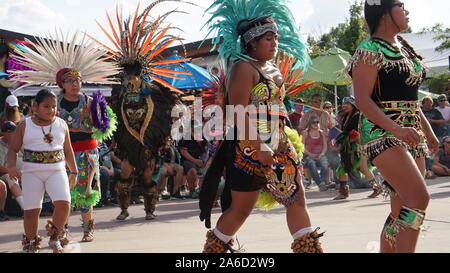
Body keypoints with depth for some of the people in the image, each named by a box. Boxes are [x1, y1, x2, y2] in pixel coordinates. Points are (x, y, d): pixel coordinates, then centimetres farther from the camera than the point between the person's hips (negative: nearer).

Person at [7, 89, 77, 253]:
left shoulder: (61, 125, 10)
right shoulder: (25, 126, 4)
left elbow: (68, 150, 18)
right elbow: (13, 149, 6)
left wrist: (73, 172, 20)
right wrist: (12, 167, -12)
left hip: (57, 171, 1)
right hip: (31, 173, -1)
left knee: (64, 203, -17)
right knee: (31, 210, -2)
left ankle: (55, 239, 5)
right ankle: (31, 244, 19)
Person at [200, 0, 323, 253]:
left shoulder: (273, 70, 16)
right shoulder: (244, 68, -11)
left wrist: (286, 141, 18)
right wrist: (260, 148, -24)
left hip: (279, 148, 8)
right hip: (250, 149, -8)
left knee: (297, 199, 3)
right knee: (241, 208, 2)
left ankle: (310, 248, 6)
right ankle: (213, 247, 21)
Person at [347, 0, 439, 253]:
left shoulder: (404, 47, 17)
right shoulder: (370, 50, -8)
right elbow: (362, 99, -16)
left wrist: (427, 130, 23)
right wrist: (396, 129, -27)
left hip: (410, 133, 9)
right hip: (382, 133, -9)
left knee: (403, 211, 6)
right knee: (419, 198, -22)